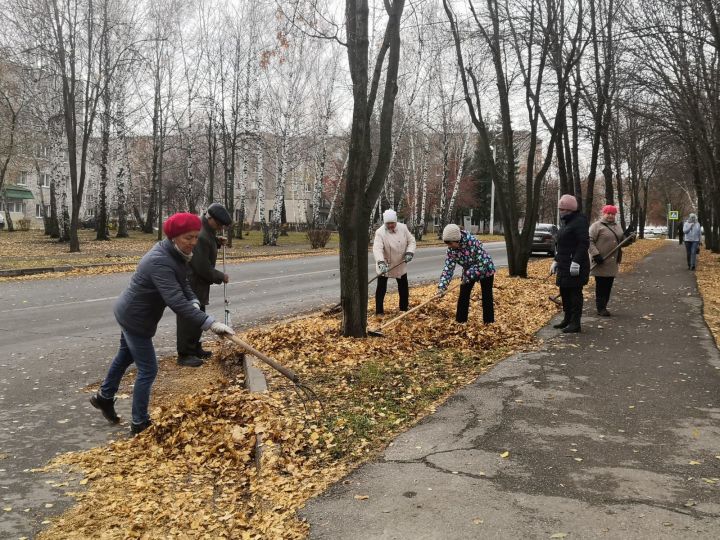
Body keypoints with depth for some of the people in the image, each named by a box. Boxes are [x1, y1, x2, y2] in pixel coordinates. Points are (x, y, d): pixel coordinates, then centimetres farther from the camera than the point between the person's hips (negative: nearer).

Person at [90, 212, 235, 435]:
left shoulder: (175, 254, -4)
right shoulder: (160, 262, -35)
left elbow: (183, 284, 4)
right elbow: (176, 302, -43)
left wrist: (194, 302, -18)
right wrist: (210, 323, -47)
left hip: (130, 313, 10)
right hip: (136, 319, -10)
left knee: (125, 356, 29)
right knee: (147, 370, 0)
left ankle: (104, 397, 50)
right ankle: (140, 424, 15)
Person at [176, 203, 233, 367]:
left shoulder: (205, 231, 7)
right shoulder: (200, 236, -26)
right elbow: (203, 268, -25)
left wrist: (216, 242, 7)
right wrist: (221, 277, -11)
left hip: (197, 285, 11)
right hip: (190, 284, -11)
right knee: (189, 320, -2)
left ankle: (195, 349, 31)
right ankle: (184, 355, 7)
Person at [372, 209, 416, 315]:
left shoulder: (403, 228, -10)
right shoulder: (380, 232, -23)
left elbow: (411, 241, -1)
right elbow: (377, 249, -34)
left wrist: (409, 252, -19)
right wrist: (381, 262, -49)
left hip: (400, 264, 4)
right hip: (385, 265, -4)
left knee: (404, 288, 15)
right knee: (381, 288, -1)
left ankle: (404, 308, 33)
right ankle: (379, 311, 9)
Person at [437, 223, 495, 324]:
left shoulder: (473, 242, -37)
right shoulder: (451, 250, -20)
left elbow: (482, 263, -33)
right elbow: (448, 267, -20)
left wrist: (468, 276, -31)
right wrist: (442, 285, -31)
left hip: (485, 269, -5)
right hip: (469, 272, 5)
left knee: (487, 297, 2)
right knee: (463, 296, 1)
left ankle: (489, 321, 13)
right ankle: (460, 321, 11)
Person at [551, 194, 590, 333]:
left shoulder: (580, 221, -14)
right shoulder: (566, 222, 16)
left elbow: (584, 243, -21)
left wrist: (576, 262, -25)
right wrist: (556, 261, 20)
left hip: (575, 265, -10)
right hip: (564, 265, 10)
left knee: (575, 293, -4)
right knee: (564, 292, 15)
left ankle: (575, 323, 3)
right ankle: (567, 319, 27)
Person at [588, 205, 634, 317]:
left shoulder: (617, 226, 16)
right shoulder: (596, 226, -6)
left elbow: (621, 242, 23)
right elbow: (590, 241, -13)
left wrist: (626, 235, 2)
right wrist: (595, 254, -22)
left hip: (613, 262, 7)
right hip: (601, 263, -7)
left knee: (608, 286, 10)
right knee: (601, 286, -3)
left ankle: (603, 307, 19)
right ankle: (601, 308, 1)